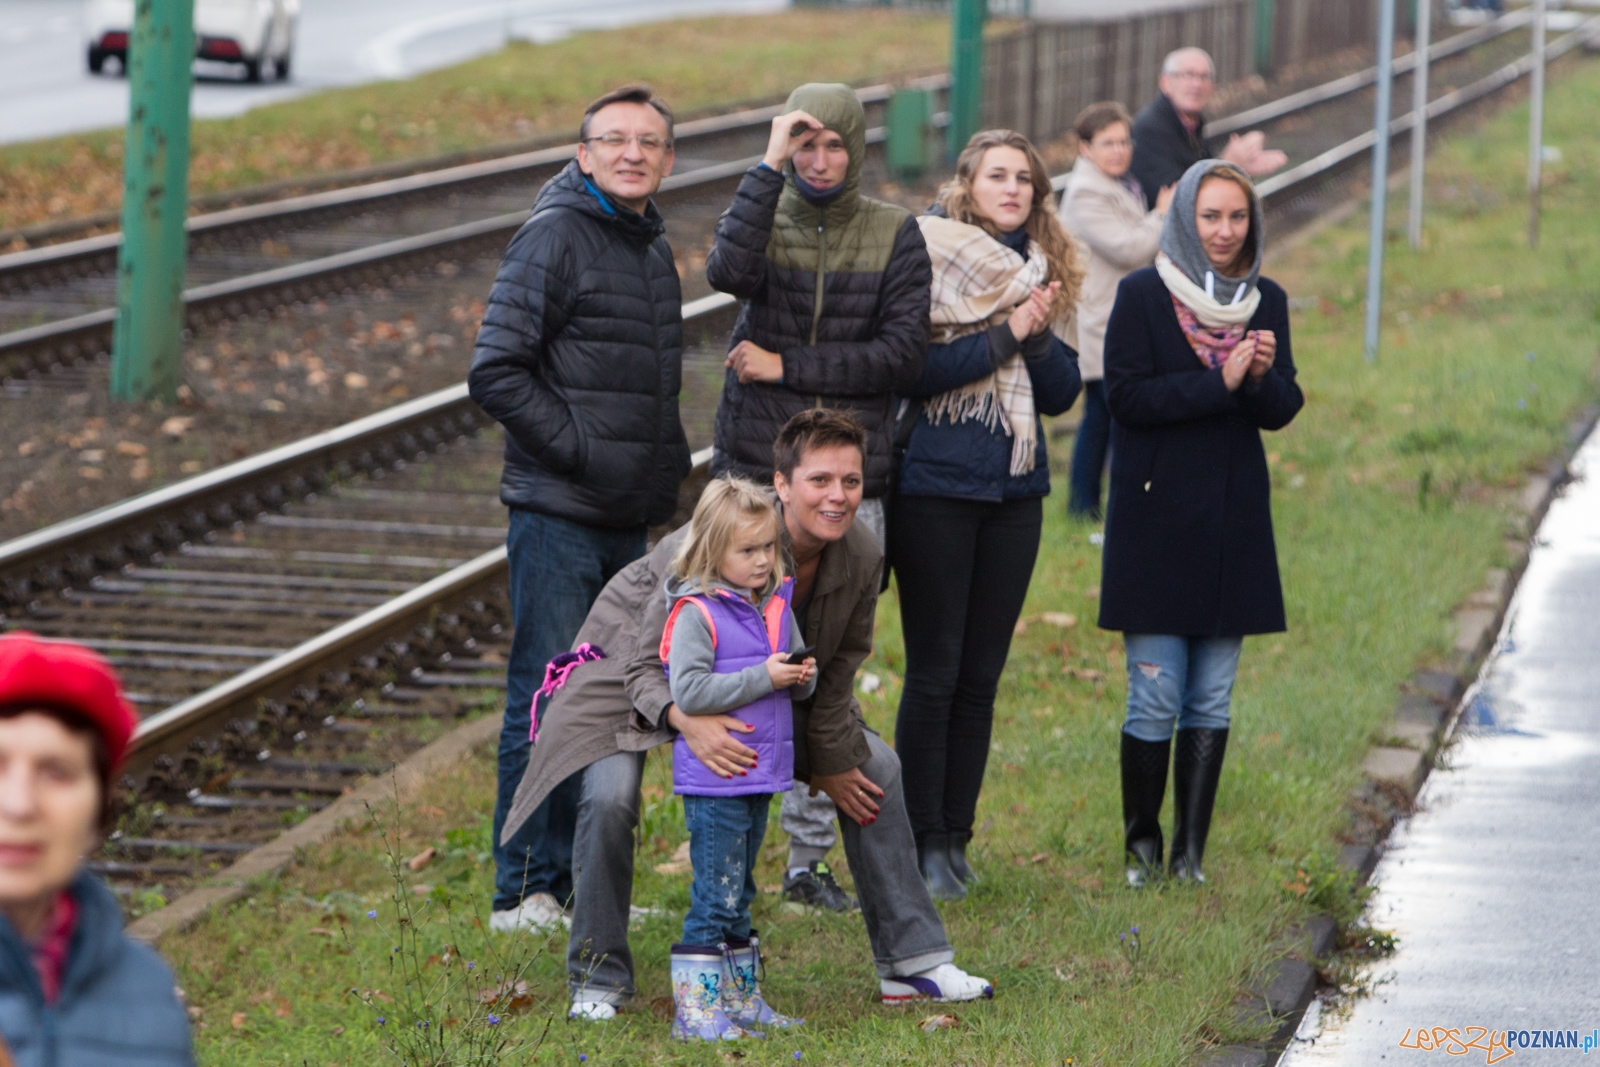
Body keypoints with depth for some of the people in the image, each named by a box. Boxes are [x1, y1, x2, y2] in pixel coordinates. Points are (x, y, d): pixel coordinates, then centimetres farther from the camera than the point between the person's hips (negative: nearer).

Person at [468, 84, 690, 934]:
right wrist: (582, 450, -16)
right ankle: (525, 890, 0)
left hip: (631, 518, 8)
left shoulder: (653, 248, 16)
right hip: (559, 513, -8)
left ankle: (582, 880, 18)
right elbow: (495, 373, -16)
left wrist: (667, 463, 13)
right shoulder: (557, 236, -10)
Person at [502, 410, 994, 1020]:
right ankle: (597, 980, -12)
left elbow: (836, 670, -1)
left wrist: (830, 761, 4)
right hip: (645, 666, -6)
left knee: (874, 769, 1)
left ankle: (913, 962, 11)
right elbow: (648, 666, -35)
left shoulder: (861, 558, -20)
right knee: (610, 796, -30)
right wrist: (688, 723, -54)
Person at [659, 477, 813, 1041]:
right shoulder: (696, 614, -14)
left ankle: (741, 999, 26)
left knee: (739, 894, 17)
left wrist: (804, 677, -5)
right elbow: (689, 692, -22)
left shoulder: (778, 606, 9)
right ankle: (696, 1010, -2)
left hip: (761, 774, 8)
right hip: (713, 779, -7)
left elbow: (797, 671, 19)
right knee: (715, 894, -7)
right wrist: (763, 678, -23)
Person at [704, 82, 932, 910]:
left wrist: (785, 366, -10)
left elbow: (903, 352, -8)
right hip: (756, 476, -1)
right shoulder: (766, 216, 1)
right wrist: (768, 166, -21)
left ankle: (809, 857, 14)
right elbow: (729, 271, -23)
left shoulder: (894, 235, 2)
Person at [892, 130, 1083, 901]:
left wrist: (1038, 335, -10)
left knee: (982, 674, 8)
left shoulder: (1041, 272, 11)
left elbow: (1062, 391, 7)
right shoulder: (927, 259, -6)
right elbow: (907, 369, -17)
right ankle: (923, 841, 4)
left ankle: (955, 835, 16)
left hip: (1015, 491, 5)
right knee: (934, 672, -3)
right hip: (934, 488, -5)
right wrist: (1003, 336, -16)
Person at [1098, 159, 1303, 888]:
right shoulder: (1142, 296, -3)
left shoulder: (1266, 302, 9)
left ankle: (1191, 851, 10)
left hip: (1233, 523, 4)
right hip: (1156, 520, -4)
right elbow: (1126, 395, -13)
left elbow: (1283, 411, 6)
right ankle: (1142, 846, 9)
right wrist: (1218, 383, -19)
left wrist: (1264, 377, -16)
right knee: (1155, 697, -4)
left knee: (1212, 699, 4)